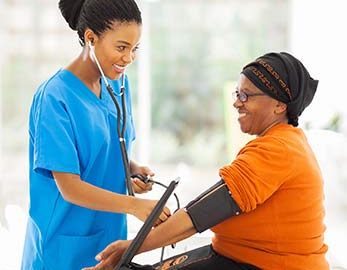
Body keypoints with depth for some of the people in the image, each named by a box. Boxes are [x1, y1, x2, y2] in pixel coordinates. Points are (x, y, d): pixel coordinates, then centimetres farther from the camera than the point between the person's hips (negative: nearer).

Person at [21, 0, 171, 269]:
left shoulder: (119, 84, 2)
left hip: (111, 235, 6)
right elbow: (70, 188, -21)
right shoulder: (55, 97, -19)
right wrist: (133, 205, -30)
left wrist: (133, 169, -6)